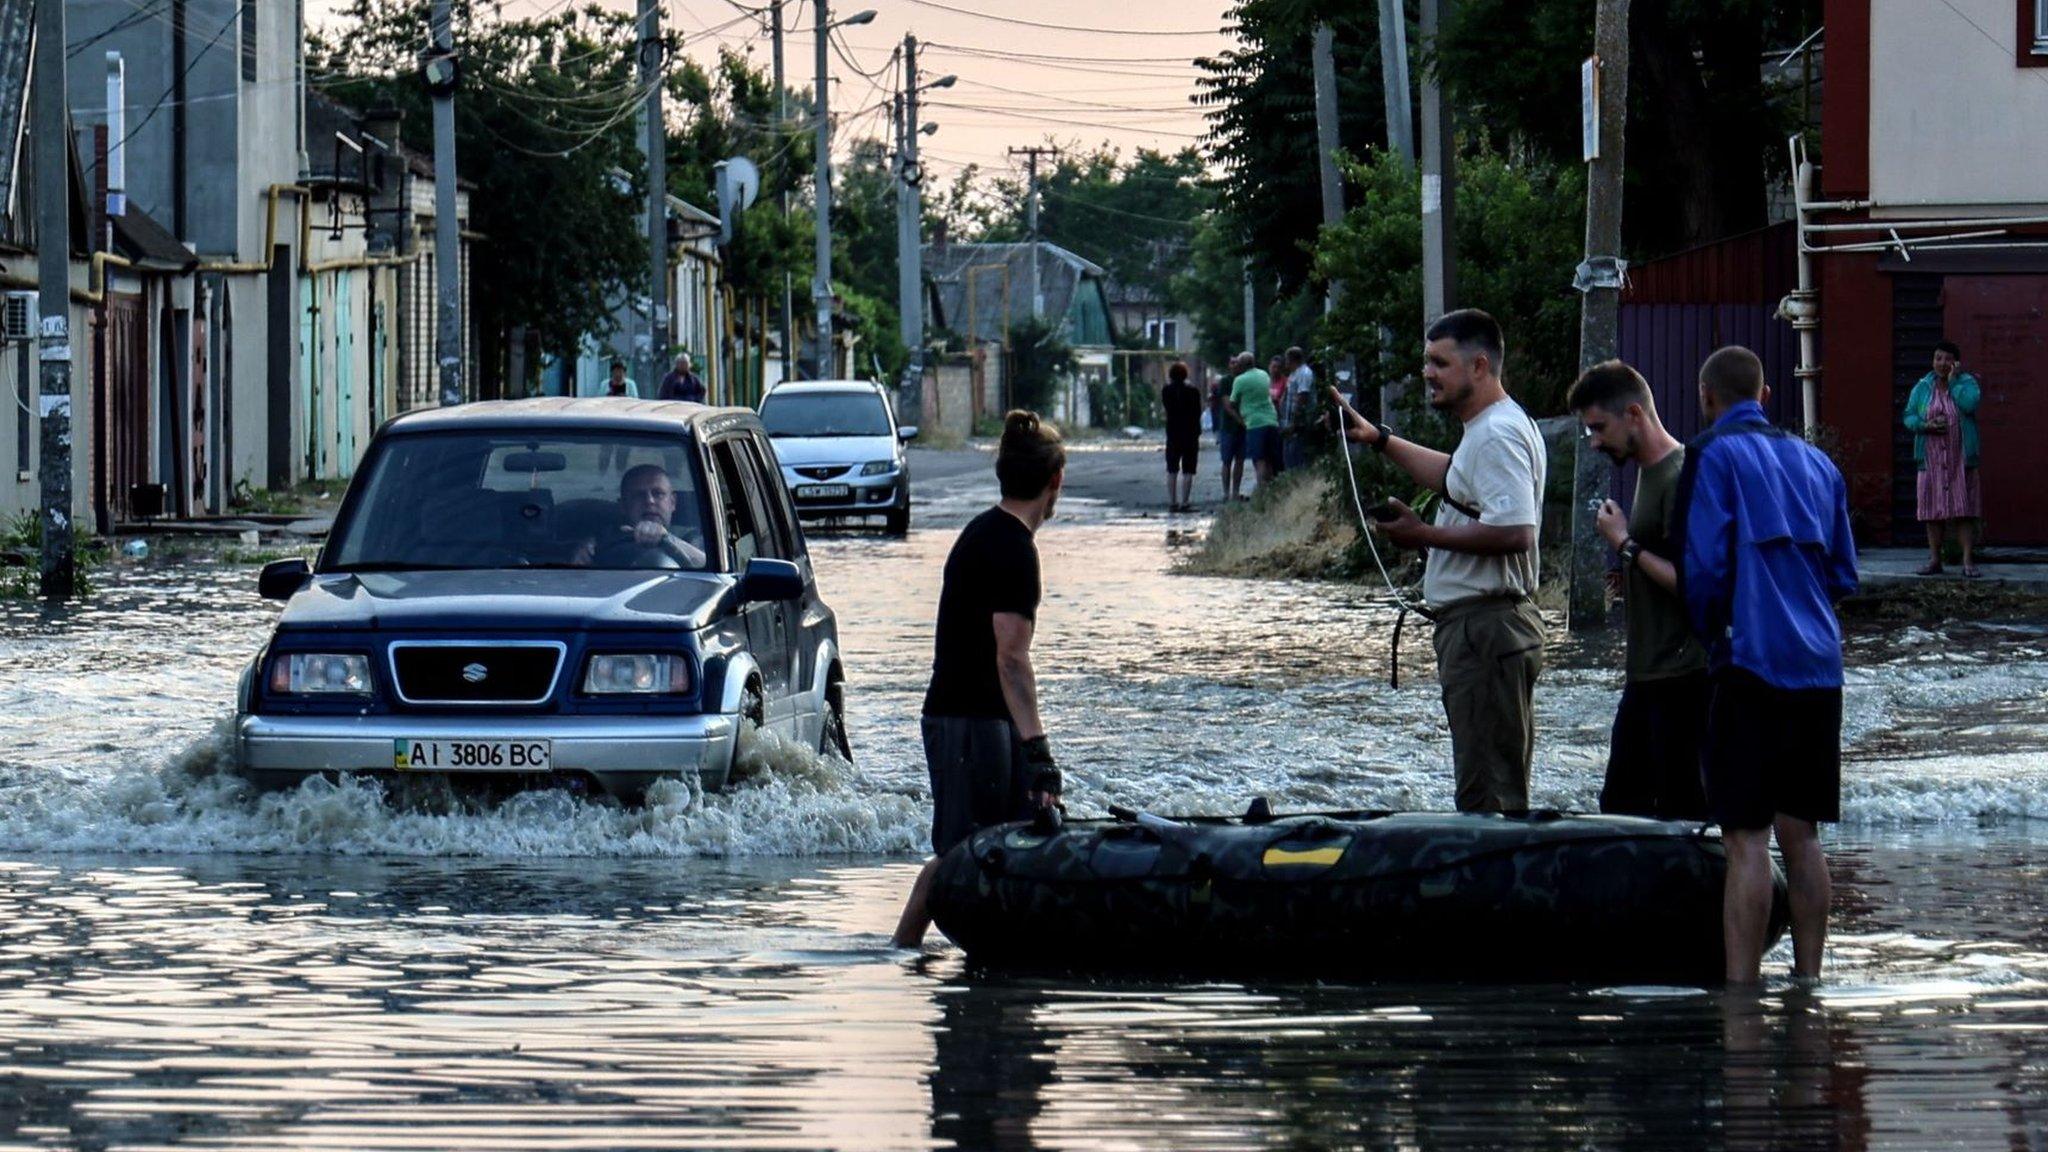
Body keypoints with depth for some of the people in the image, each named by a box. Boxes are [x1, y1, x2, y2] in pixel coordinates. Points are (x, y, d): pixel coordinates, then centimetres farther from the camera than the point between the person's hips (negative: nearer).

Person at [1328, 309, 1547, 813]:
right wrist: (1379, 438, 36)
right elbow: (1456, 478, 38)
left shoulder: (1498, 435, -18)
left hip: (1487, 627, -11)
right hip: (1478, 625, 11)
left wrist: (1425, 534, -19)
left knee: (1488, 794, -11)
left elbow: (1515, 531, -29)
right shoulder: (1487, 430, 17)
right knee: (1498, 789, 14)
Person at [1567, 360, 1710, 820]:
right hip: (1646, 676, 10)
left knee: (1681, 812, -6)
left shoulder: (1680, 479, -16)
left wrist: (1626, 545, -15)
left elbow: (1691, 583, -22)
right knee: (1620, 804, 12)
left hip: (1682, 675, -10)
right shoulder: (1646, 471, 15)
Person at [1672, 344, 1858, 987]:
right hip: (1819, 668, 6)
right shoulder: (1815, 462, 15)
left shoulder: (1714, 455, -4)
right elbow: (1844, 574, 17)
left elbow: (1703, 565, -10)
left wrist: (1708, 632, 7)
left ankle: (1740, 986, -11)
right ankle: (1808, 981, 13)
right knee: (1800, 834, 11)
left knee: (1746, 837, -8)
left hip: (1752, 662, -6)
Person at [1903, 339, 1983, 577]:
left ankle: (1968, 561, -6)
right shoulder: (1922, 388, 9)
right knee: (1932, 510, 3)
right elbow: (1909, 416, 7)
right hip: (1931, 457, 2)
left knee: (1963, 508, -5)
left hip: (1960, 457, -2)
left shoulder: (1967, 383, 2)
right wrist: (1926, 426, -12)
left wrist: (1953, 379, -10)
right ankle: (1934, 560, 9)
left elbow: (1969, 404, -17)